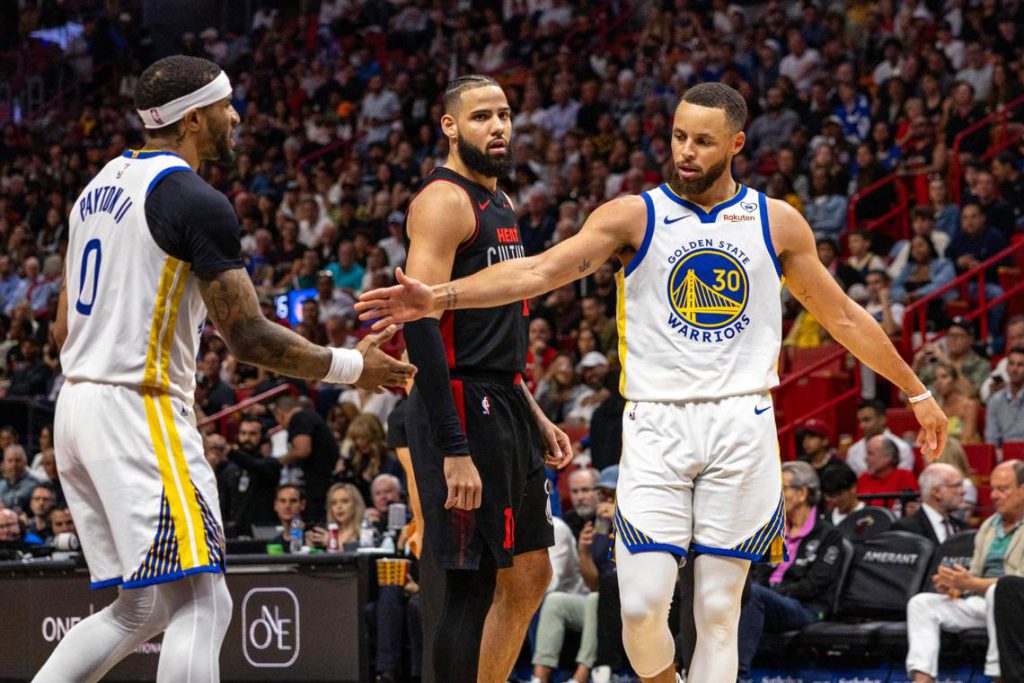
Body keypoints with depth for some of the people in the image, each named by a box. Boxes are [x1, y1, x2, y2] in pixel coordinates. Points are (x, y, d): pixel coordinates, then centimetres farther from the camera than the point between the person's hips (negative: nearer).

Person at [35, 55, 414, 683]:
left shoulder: (102, 183, 16)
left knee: (141, 609, 14)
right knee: (200, 606, -10)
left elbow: (64, 329, 21)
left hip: (76, 403, 9)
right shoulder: (198, 202, -12)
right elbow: (248, 337, -14)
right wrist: (353, 367, -2)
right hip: (142, 413, -9)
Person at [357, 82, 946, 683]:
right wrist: (440, 296, -27)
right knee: (642, 602, -11)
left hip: (741, 425, 1)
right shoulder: (633, 217, 1)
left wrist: (917, 393, 21)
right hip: (656, 428, -1)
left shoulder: (778, 223, 7)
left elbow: (844, 318, 17)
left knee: (719, 609, 2)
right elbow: (542, 270, -12)